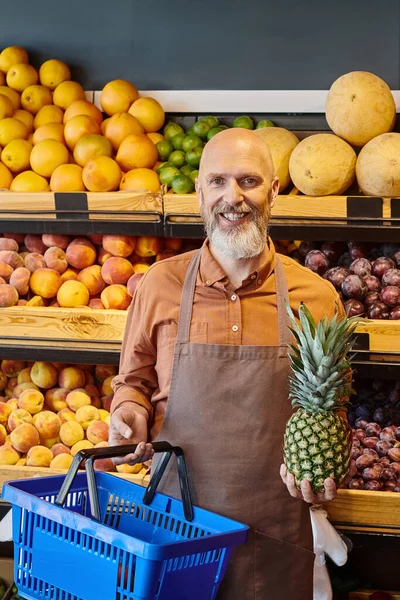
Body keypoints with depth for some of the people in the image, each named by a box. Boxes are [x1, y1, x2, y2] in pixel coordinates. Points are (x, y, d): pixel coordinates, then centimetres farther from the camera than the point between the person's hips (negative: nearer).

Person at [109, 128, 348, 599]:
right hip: (175, 521, 1)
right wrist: (130, 412, -9)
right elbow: (135, 380, 12)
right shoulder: (160, 284, -1)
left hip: (274, 532, 0)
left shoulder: (315, 296, -3)